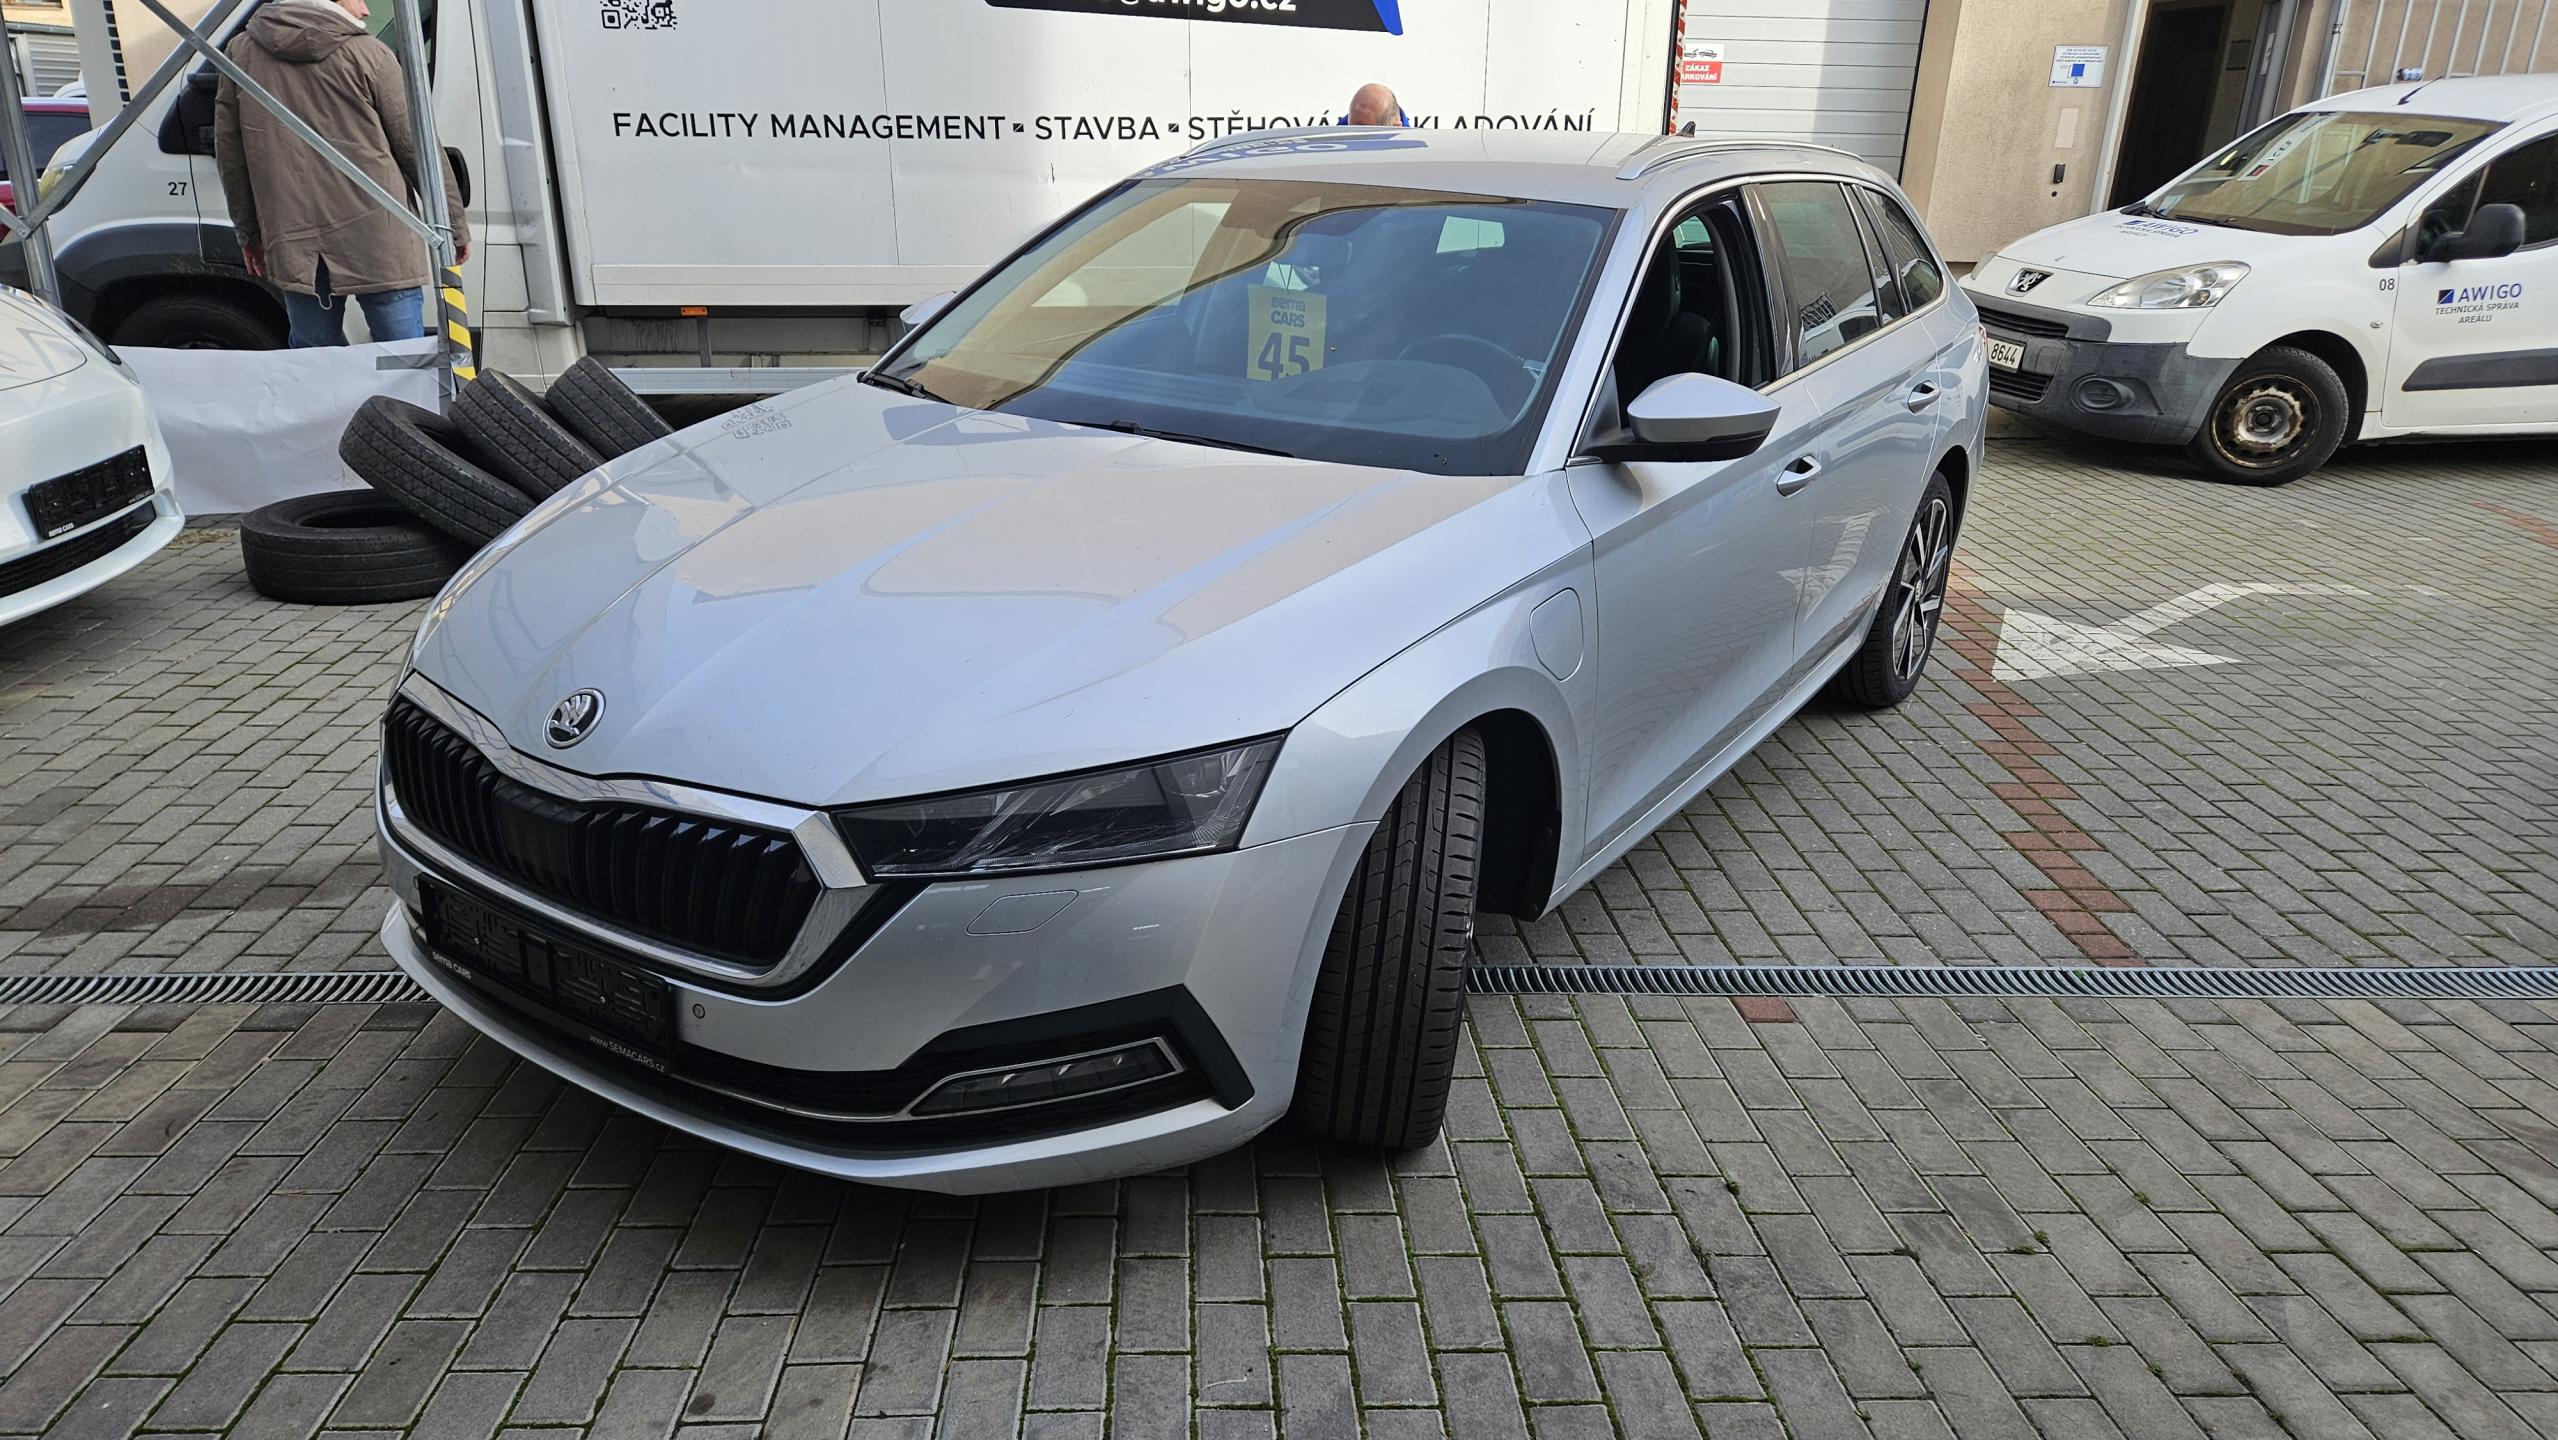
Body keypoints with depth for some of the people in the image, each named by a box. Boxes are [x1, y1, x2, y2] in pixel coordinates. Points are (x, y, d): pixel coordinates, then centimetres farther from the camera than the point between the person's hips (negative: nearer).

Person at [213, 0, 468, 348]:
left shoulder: (240, 51, 11)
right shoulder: (368, 54, -2)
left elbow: (229, 152, 13)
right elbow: (415, 146, 0)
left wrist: (249, 231, 22)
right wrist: (455, 225, 8)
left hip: (293, 247, 4)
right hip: (377, 239, -4)